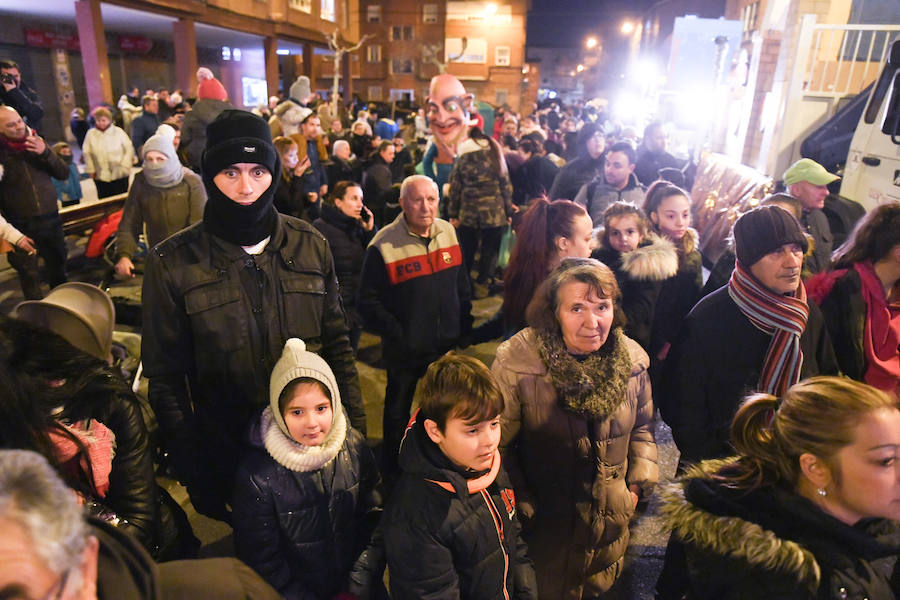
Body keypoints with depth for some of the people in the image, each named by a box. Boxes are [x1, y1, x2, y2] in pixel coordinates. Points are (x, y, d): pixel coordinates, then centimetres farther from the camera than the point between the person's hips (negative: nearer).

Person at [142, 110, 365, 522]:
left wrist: (355, 429, 2)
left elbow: (337, 344, 3)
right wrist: (194, 476, -4)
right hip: (229, 452, -1)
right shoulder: (172, 263, -10)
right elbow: (166, 377, -4)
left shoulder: (310, 246, -5)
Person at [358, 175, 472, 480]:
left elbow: (462, 286, 9)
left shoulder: (448, 232, -2)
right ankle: (392, 471, 40)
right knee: (398, 411, 16)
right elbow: (367, 301, -14)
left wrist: (464, 326, 5)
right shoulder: (384, 245, -18)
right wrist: (397, 336, -17)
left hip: (449, 345, 5)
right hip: (405, 351, -4)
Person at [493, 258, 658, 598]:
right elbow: (497, 445, -13)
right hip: (544, 524, -4)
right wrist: (522, 506, -10)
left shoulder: (632, 359, -10)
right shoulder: (515, 364, -25)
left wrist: (639, 483, 1)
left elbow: (641, 427, 8)